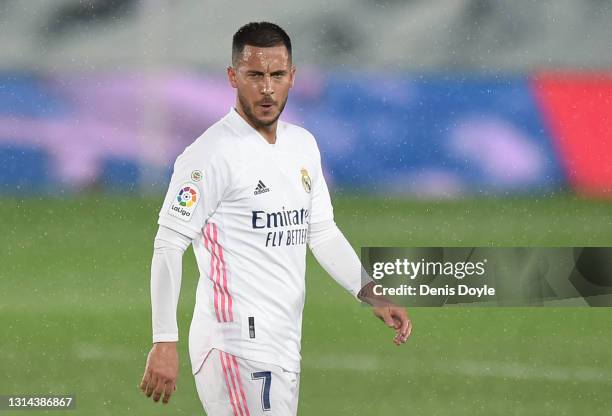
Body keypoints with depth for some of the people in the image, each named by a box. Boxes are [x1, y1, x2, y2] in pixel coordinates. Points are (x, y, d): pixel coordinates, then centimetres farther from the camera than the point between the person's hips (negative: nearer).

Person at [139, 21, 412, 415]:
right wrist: (165, 342, -20)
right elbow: (169, 246, -14)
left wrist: (372, 294, 8)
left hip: (285, 344, 8)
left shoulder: (304, 144, 14)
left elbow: (323, 232, 22)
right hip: (237, 348, -8)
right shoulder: (212, 154, -12)